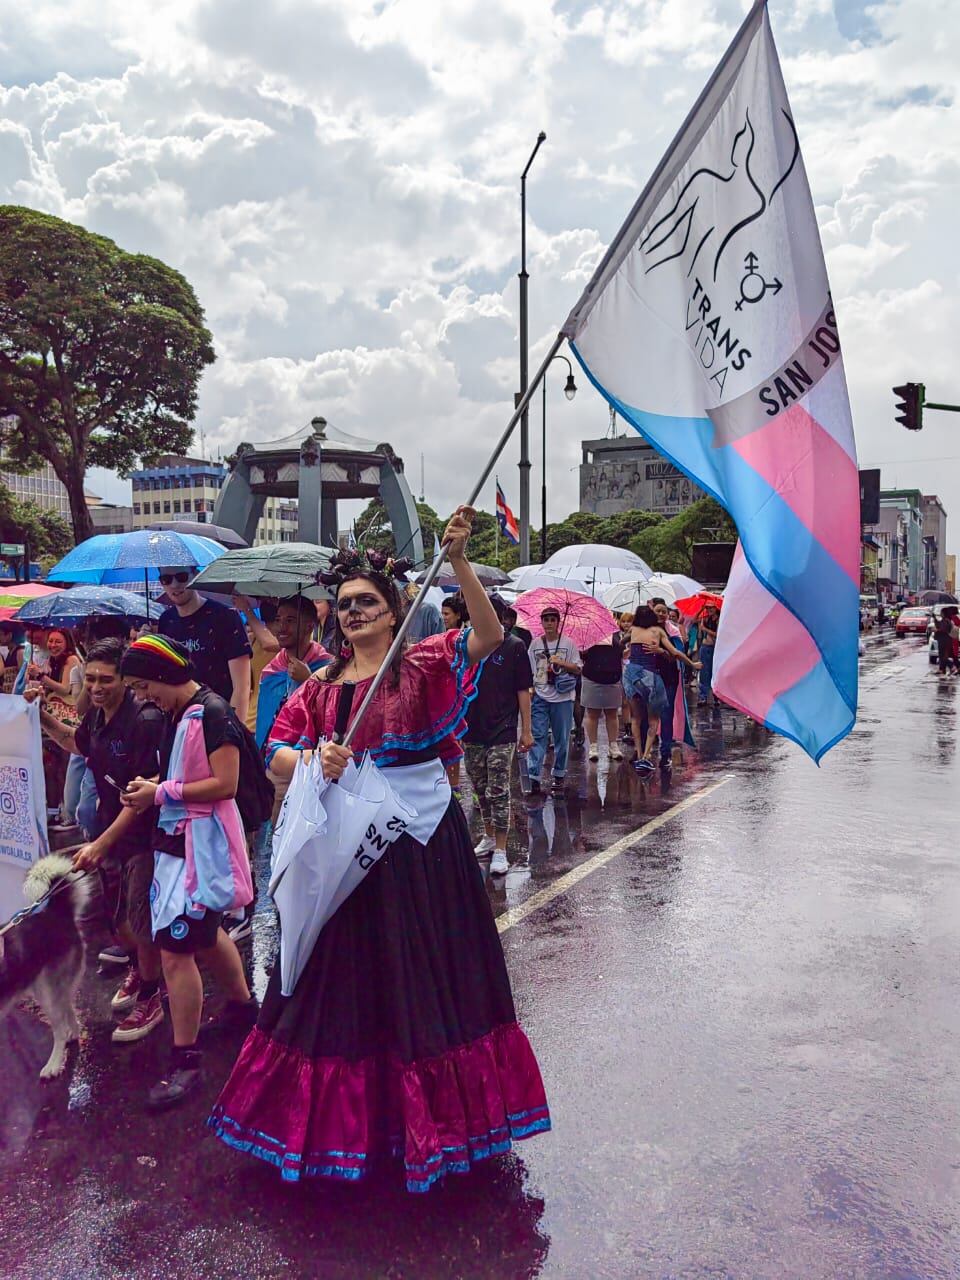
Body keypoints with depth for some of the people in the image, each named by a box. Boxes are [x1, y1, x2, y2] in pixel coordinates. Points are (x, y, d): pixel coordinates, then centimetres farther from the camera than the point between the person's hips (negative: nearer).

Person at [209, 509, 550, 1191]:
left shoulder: (422, 663, -5)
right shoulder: (322, 684, 5)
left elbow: (489, 635, -21)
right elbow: (278, 751, 3)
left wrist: (459, 561, -32)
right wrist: (316, 761, -18)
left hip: (421, 833, -3)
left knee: (426, 967, 9)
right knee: (346, 972, 12)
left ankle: (430, 1106, 29)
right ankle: (346, 1107, 32)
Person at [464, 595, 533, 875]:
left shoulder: (513, 647, -5)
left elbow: (523, 690, -3)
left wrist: (526, 730, -4)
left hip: (502, 733, -4)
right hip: (472, 731, 4)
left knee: (498, 792, -4)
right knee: (481, 790, 15)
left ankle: (500, 850, 3)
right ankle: (489, 837, 31)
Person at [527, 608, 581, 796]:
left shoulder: (568, 643, 1)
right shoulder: (535, 643, 7)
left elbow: (577, 669, 0)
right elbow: (529, 670, 10)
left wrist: (560, 662, -14)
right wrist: (530, 688, -3)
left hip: (562, 697, -1)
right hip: (540, 696, 1)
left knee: (562, 738, 7)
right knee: (538, 736, -4)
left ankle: (559, 775, 21)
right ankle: (534, 777, -5)